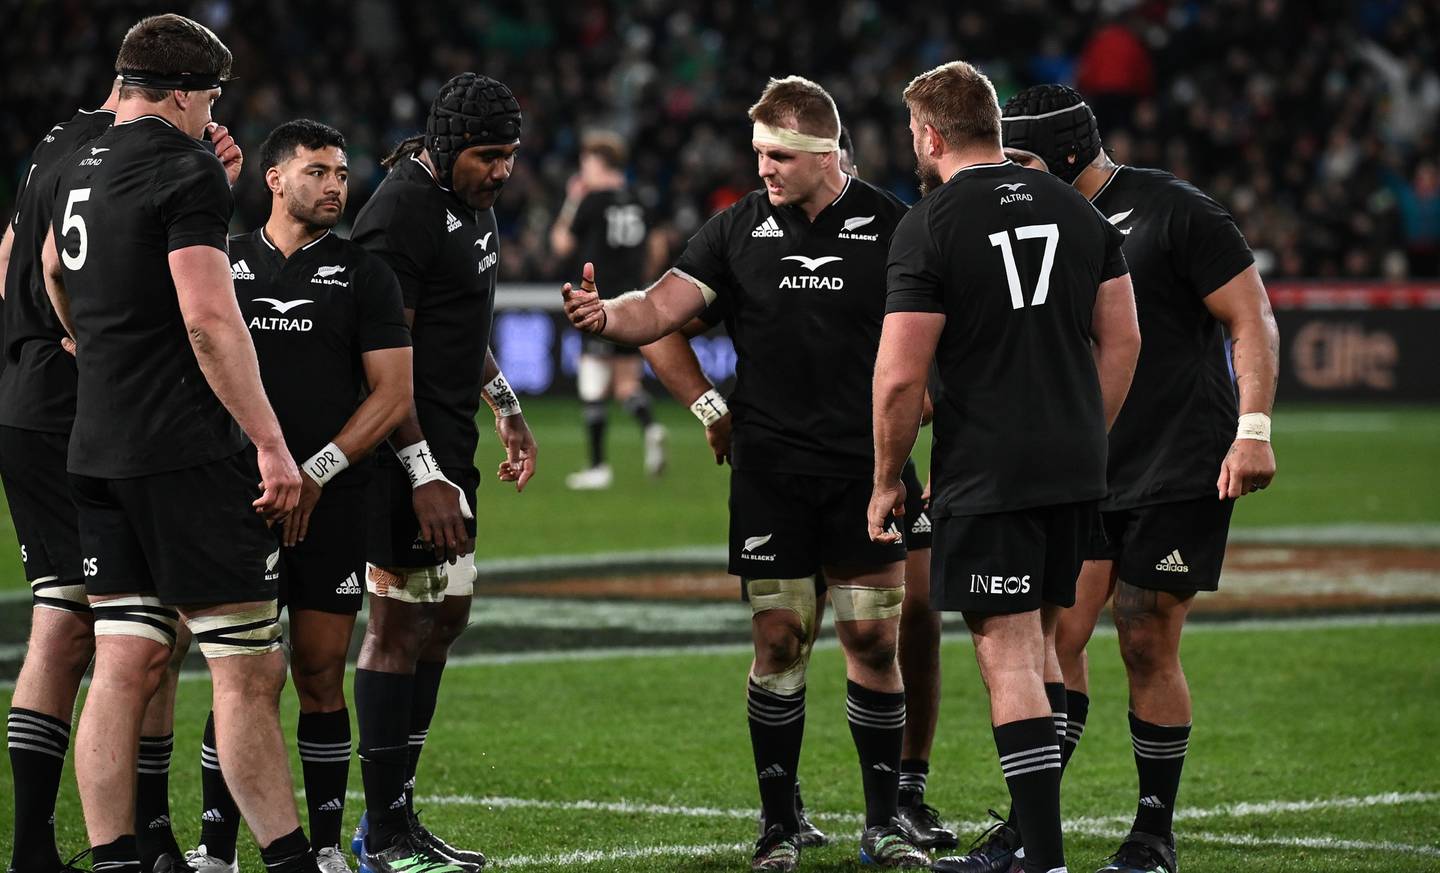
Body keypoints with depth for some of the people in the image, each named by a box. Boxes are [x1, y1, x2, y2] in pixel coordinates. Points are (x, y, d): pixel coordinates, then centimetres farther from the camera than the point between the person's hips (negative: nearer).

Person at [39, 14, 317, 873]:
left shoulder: (78, 170, 13)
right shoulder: (187, 172, -12)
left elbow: (56, 270, 31)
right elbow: (209, 320, -19)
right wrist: (271, 442, -17)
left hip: (98, 445, 8)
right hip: (185, 449, -8)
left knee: (125, 666, 7)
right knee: (249, 672, -5)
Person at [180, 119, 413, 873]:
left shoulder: (362, 273, 5)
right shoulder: (224, 264, 10)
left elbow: (394, 395, -1)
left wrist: (317, 472, -11)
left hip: (331, 506, -1)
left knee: (321, 676, 2)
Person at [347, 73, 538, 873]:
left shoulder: (472, 199, 12)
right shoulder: (402, 213, -19)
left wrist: (505, 407, 28)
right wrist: (423, 472, -23)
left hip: (447, 440, 10)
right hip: (406, 446, -10)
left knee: (445, 617, 12)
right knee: (402, 624, -6)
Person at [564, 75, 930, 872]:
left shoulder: (887, 228, 0)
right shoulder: (740, 229, 4)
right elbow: (663, 308, -3)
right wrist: (605, 315, -21)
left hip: (863, 469, -1)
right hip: (769, 470, 1)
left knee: (874, 640, 0)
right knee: (779, 640, 0)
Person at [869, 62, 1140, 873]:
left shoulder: (931, 227, -11)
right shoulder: (1077, 208, 9)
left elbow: (901, 377, -13)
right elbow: (1123, 339, 12)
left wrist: (887, 481, 0)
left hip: (988, 475, -6)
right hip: (1077, 471, 7)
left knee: (1008, 655, -5)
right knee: (1039, 642, 18)